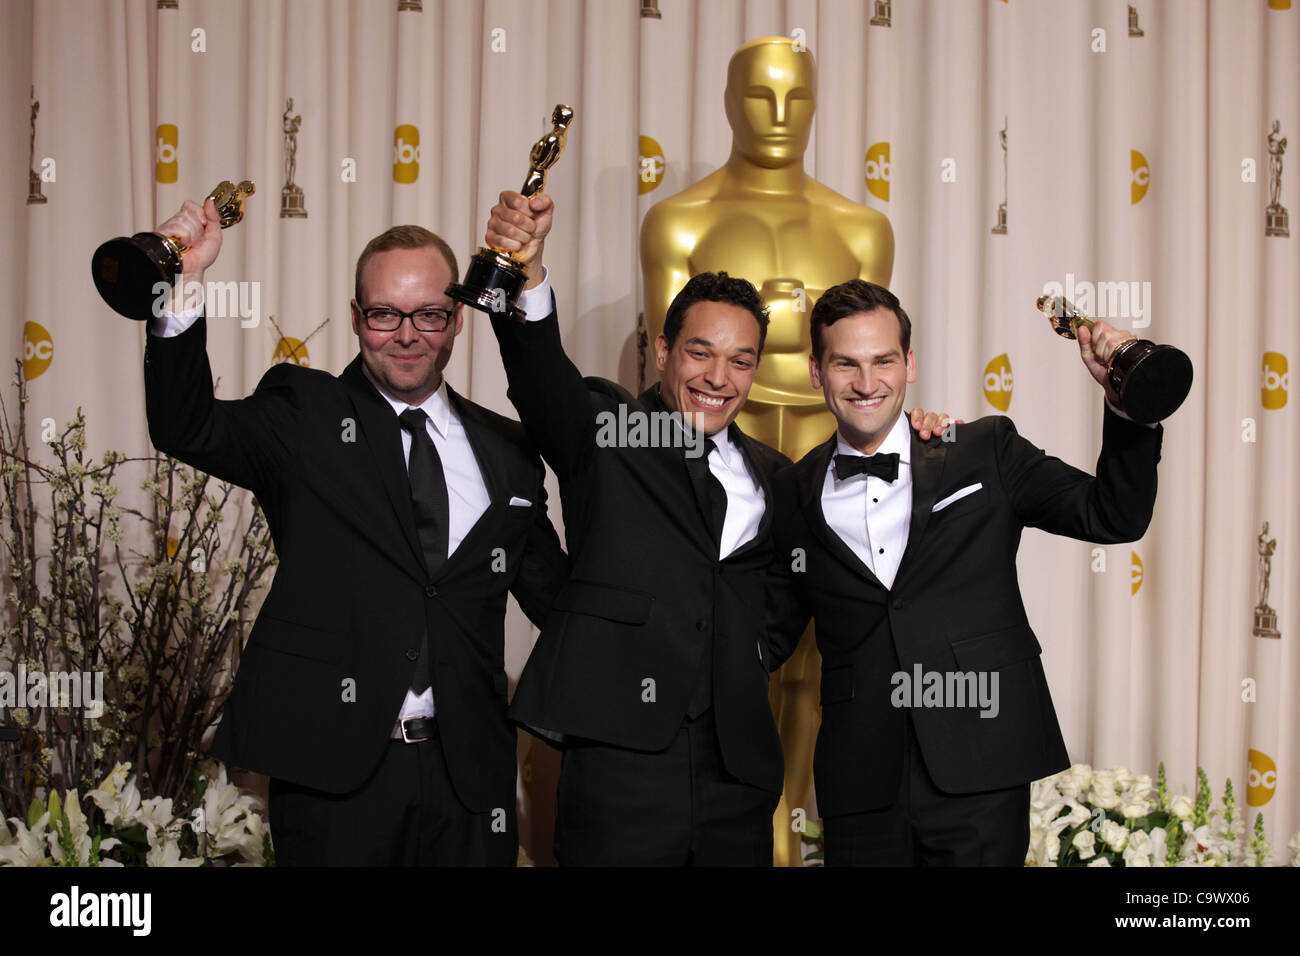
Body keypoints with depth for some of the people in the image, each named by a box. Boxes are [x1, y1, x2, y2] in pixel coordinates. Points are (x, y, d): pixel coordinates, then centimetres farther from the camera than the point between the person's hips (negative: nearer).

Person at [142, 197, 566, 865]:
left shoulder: (506, 452, 11)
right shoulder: (303, 415, 2)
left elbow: (554, 593, 15)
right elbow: (189, 430, -14)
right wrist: (181, 287, -27)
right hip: (332, 766, -3)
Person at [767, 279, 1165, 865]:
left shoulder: (985, 452, 4)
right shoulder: (794, 495, 8)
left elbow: (1114, 516, 2)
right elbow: (772, 634, 16)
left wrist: (1126, 400, -11)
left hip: (980, 776, -1)